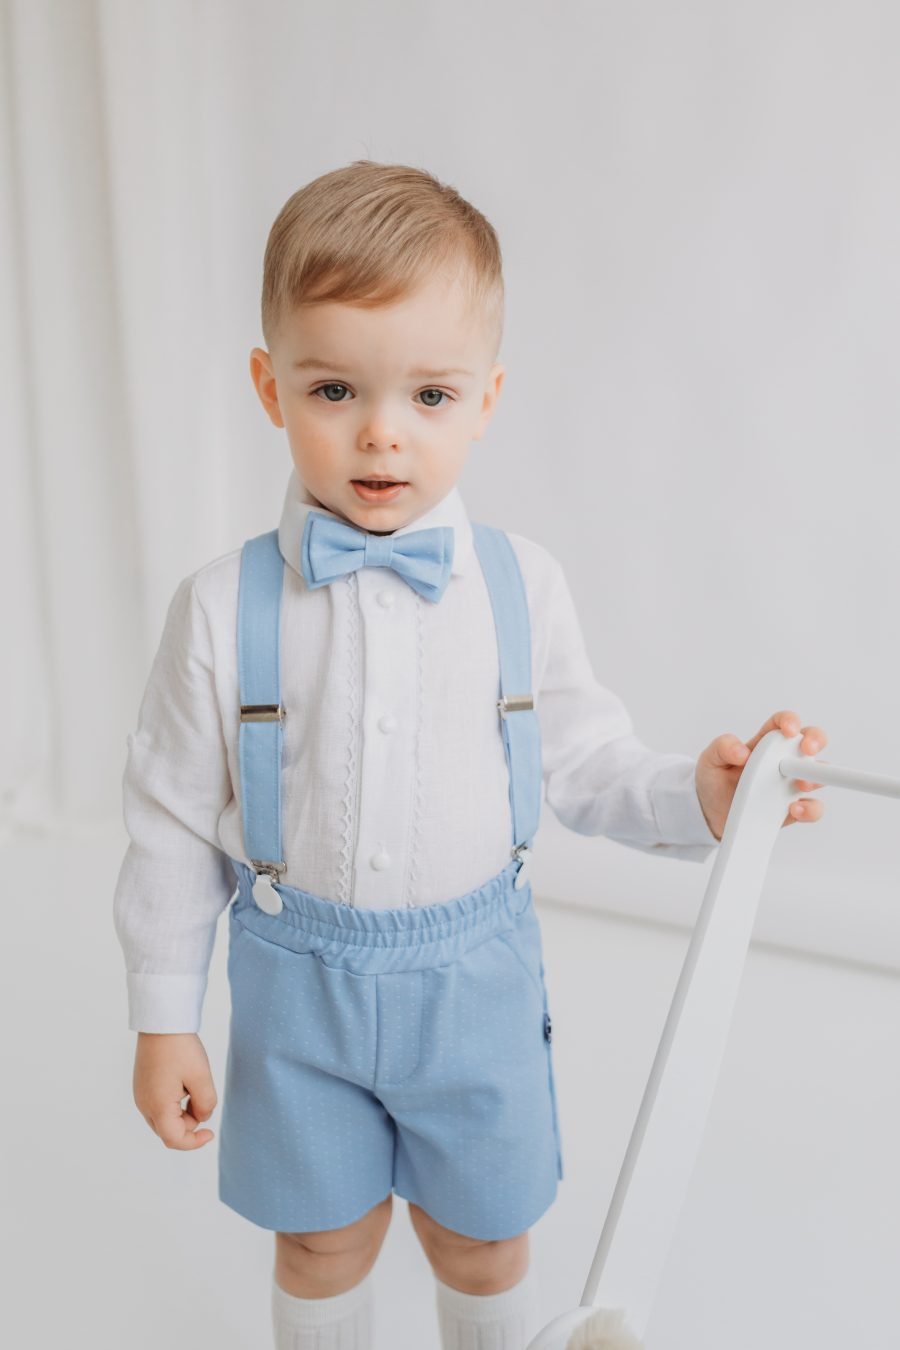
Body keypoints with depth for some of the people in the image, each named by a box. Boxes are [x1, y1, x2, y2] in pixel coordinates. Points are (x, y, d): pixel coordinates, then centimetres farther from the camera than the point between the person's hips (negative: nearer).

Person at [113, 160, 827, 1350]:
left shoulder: (522, 589, -11)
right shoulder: (226, 608, -13)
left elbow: (578, 760, 1)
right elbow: (176, 819, -5)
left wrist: (695, 796, -17)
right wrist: (164, 1018, -1)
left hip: (473, 981, 1)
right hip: (298, 983, 0)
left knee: (481, 1244, 20)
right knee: (323, 1247, 20)